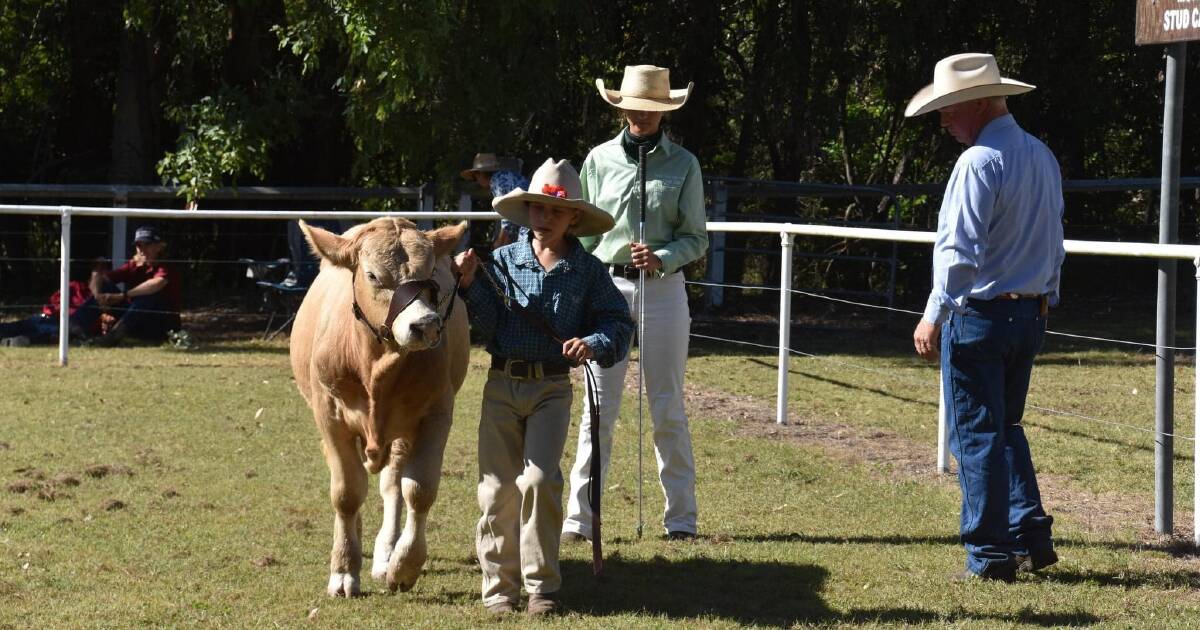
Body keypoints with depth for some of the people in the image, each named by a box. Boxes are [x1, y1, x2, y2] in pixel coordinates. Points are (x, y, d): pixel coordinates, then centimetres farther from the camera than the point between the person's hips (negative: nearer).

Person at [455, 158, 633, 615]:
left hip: (551, 389, -1)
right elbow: (490, 323, -1)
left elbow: (619, 323, 1)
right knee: (498, 486, 2)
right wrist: (471, 284, -14)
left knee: (539, 479, -13)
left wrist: (595, 344, -18)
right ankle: (499, 585, 12)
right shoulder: (503, 261, 4)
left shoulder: (586, 270, 2)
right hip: (501, 384, 2)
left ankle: (542, 586, -1)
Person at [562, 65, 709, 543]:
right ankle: (579, 518, 3)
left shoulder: (683, 164, 3)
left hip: (663, 291, 0)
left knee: (668, 408, 5)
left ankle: (681, 517, 12)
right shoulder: (600, 160, 6)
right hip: (607, 287, 1)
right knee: (599, 407, 0)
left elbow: (697, 239, 3)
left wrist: (661, 258, -16)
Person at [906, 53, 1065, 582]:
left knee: (976, 435, -1)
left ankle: (989, 556, 2)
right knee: (1006, 428, 19)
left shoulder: (979, 162, -17)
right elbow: (1053, 245, 17)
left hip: (978, 315, -8)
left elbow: (960, 250, -22)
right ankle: (1031, 538, 15)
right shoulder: (1042, 157, 10)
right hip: (1030, 314, 8)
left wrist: (934, 316, -19)